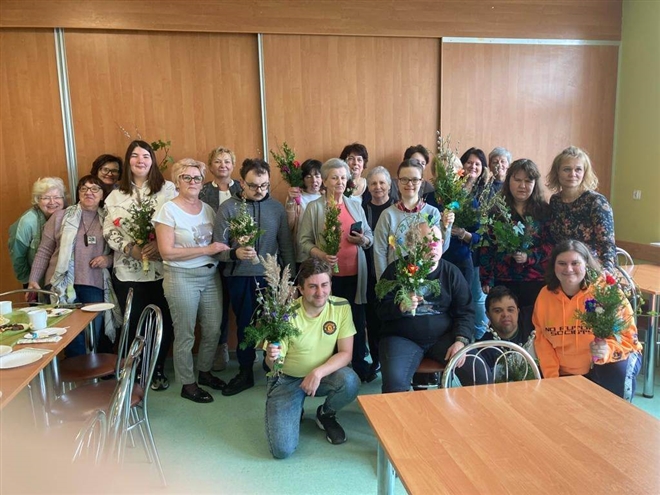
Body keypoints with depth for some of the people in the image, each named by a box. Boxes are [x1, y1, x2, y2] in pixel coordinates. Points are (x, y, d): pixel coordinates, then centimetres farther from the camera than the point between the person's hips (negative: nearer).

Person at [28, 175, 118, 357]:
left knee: (93, 338, 4)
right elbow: (44, 251, 6)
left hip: (95, 286, 1)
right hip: (63, 285, -1)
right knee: (73, 338, -2)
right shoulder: (60, 216, 7)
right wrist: (33, 280, 0)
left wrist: (109, 259, -8)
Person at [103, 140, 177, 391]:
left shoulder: (168, 189, 1)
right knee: (134, 324, 9)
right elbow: (109, 231, 3)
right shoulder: (116, 195, 8)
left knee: (164, 322, 5)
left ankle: (157, 369, 25)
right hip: (128, 271, 2)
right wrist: (130, 248, -13)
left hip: (161, 269, -1)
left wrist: (160, 244, -18)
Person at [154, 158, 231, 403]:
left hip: (211, 275, 6)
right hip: (181, 278, -5)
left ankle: (205, 372, 34)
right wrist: (207, 249, -19)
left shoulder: (207, 208, 8)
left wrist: (224, 248, -6)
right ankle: (187, 384, 23)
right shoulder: (168, 210, -9)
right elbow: (167, 252, -16)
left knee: (213, 329, 11)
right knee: (185, 334, 5)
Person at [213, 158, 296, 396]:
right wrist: (235, 254, -27)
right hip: (240, 278, -1)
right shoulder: (227, 208, -5)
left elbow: (286, 245, 5)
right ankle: (245, 372, 30)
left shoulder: (277, 207, 1)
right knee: (245, 325, 13)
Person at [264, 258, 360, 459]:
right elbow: (273, 366, -15)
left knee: (350, 381, -31)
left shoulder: (341, 307, -14)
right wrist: (271, 358, -40)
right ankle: (295, 412, 18)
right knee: (282, 449, -17)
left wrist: (318, 372, -29)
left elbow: (346, 353, -13)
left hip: (324, 374, 3)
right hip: (287, 379, -2)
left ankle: (326, 414, 4)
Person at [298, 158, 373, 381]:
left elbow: (370, 236, 15)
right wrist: (321, 255, -20)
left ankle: (360, 366, 22)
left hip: (354, 273, 3)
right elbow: (303, 240, -4)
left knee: (357, 320, 8)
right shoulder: (314, 207, 0)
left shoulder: (355, 205, 12)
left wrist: (363, 240, -7)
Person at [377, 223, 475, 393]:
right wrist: (401, 307, -23)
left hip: (444, 337, 2)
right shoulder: (397, 270, 1)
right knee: (394, 383, -29)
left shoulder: (451, 272, 7)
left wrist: (461, 341, -12)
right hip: (402, 338, -2)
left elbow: (465, 311, 4)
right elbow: (382, 310, -2)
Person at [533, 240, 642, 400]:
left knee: (617, 370, -32)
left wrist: (608, 351, -34)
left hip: (612, 360, -3)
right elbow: (542, 339, 1)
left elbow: (628, 335, -13)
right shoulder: (545, 295, -6)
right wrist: (551, 376, -8)